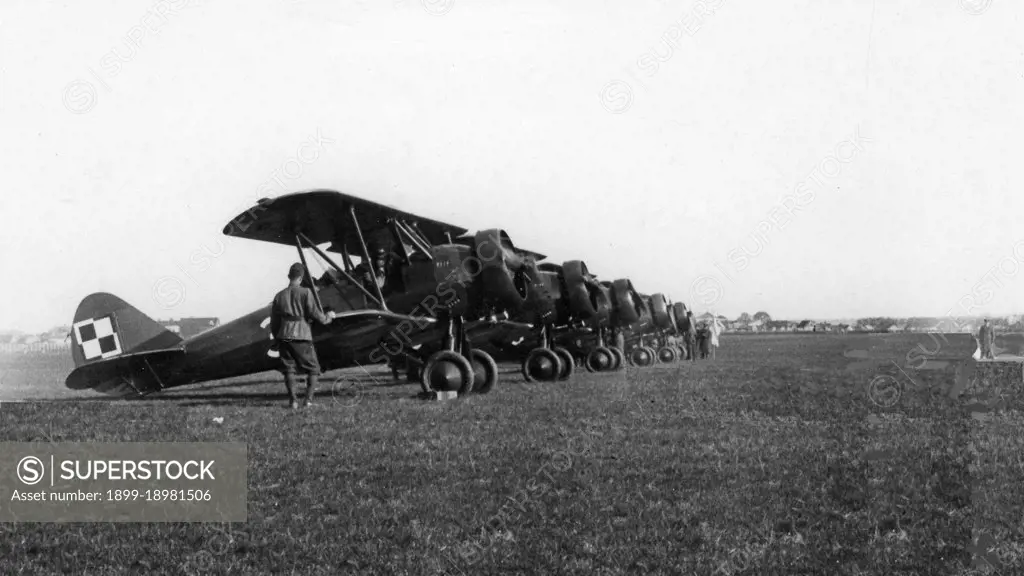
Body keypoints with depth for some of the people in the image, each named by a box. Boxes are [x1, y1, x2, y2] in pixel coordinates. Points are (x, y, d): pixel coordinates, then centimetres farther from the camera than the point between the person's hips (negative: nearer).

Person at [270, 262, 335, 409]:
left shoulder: (279, 296, 8)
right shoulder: (305, 292, -4)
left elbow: (273, 321, 11)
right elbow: (314, 313, -7)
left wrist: (277, 338, 23)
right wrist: (328, 317, 12)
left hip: (284, 336, 3)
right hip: (302, 336, -3)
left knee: (288, 369, 6)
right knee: (313, 369, 8)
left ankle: (292, 400, -5)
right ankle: (309, 398, -2)